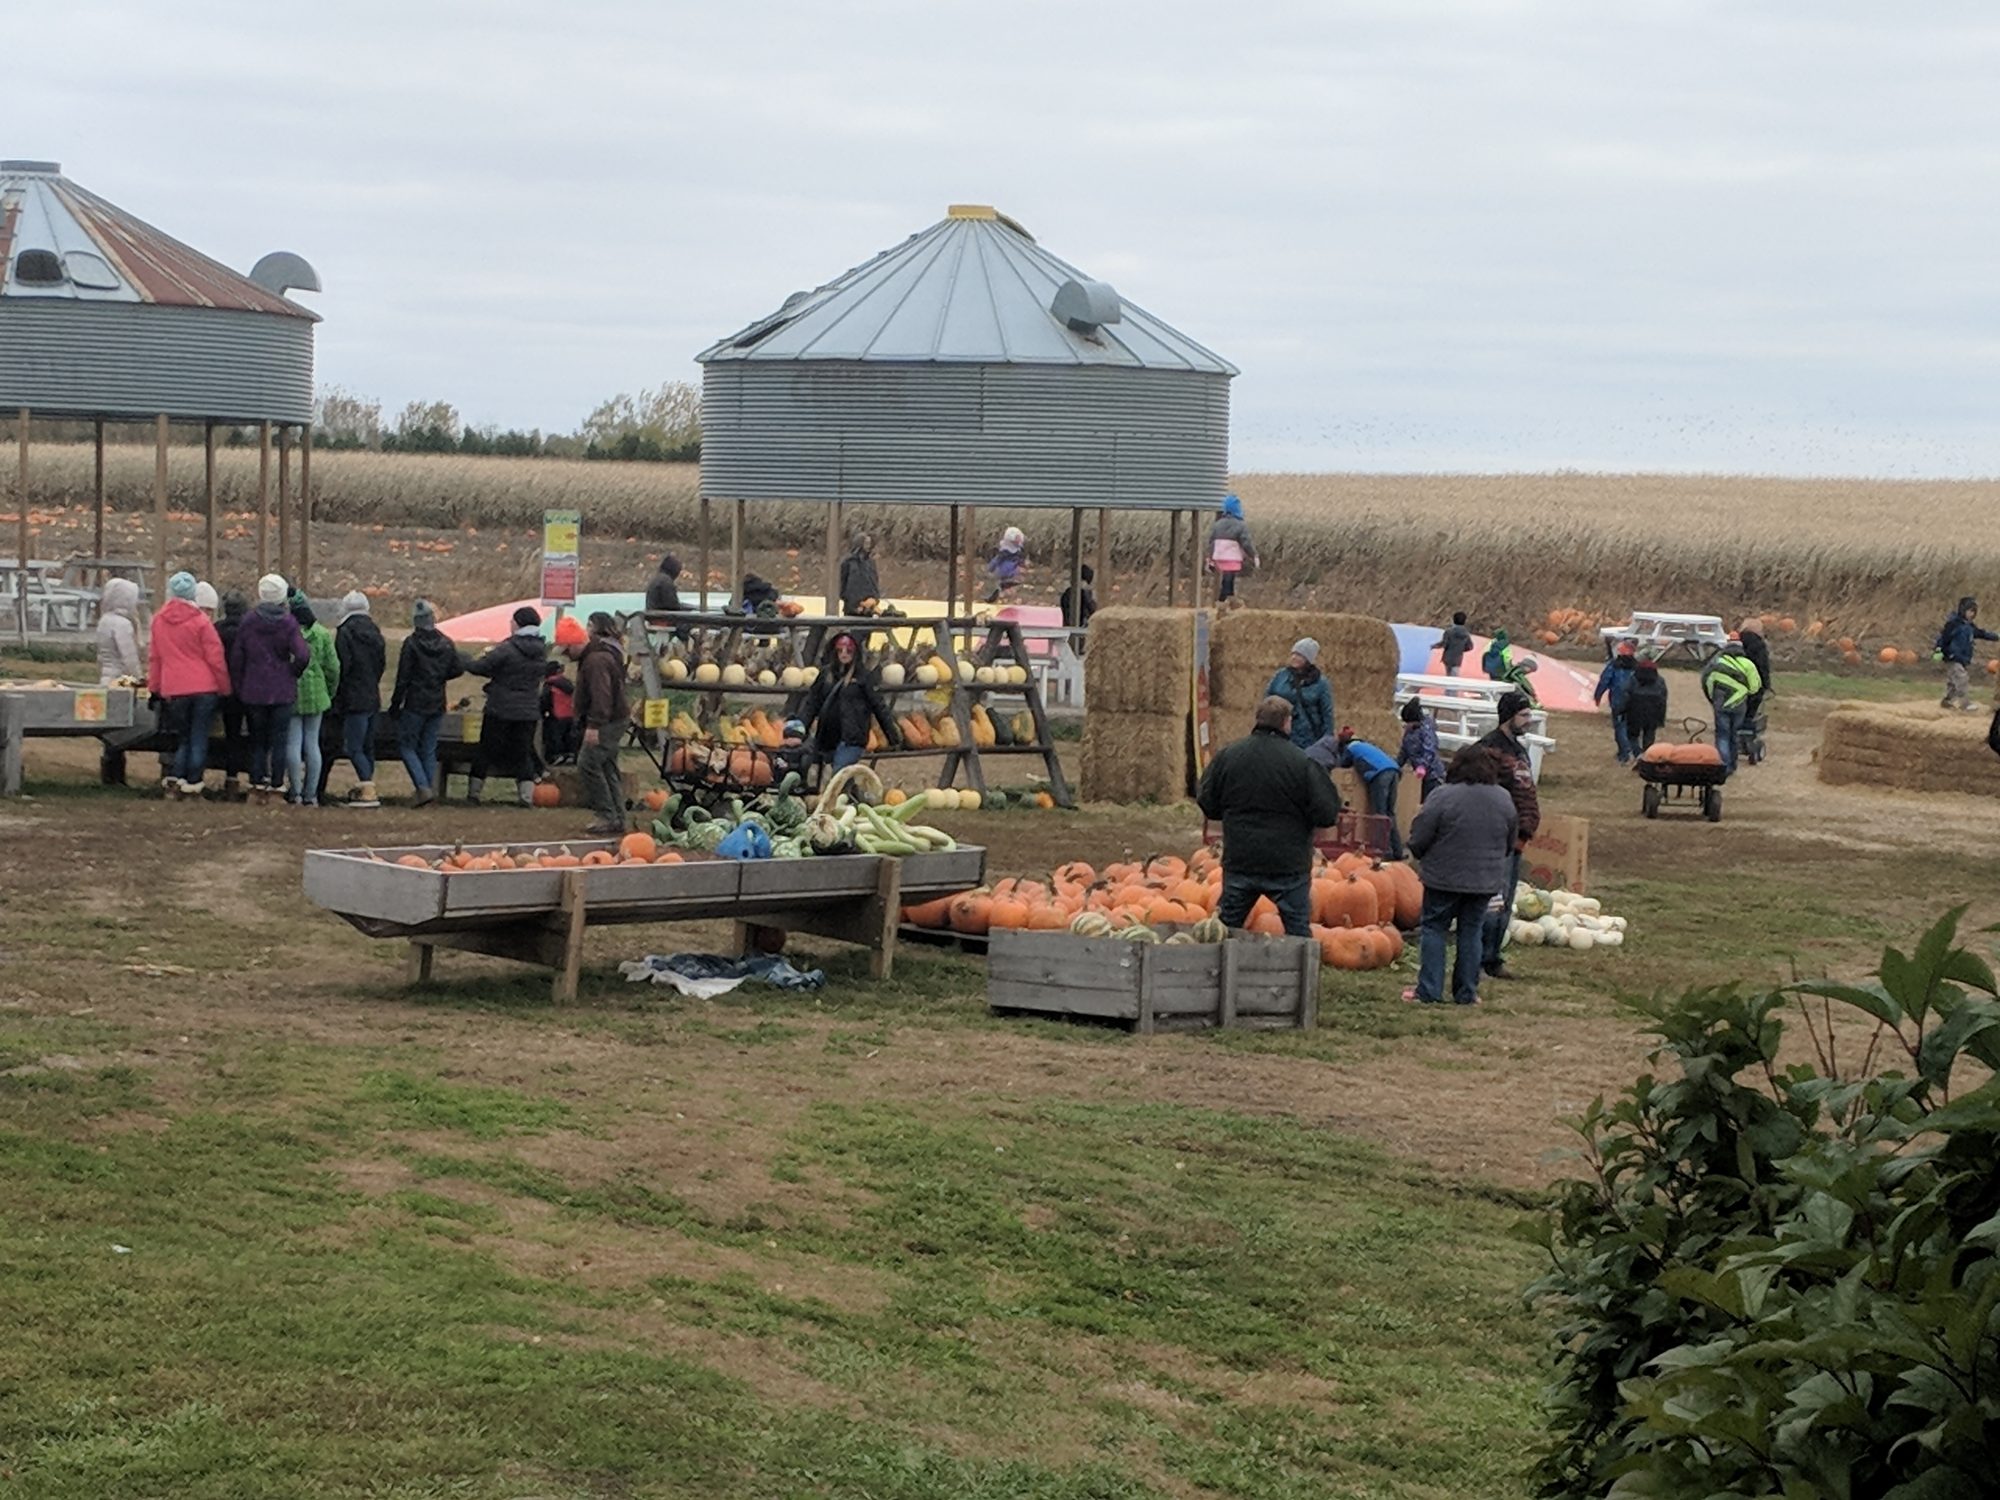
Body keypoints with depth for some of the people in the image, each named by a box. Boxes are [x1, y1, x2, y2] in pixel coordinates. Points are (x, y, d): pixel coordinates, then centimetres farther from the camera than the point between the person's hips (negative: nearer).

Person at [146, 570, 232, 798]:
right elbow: (215, 657, -5)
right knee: (199, 739, 3)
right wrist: (224, 688, 3)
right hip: (204, 687, -3)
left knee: (182, 738, 14)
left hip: (173, 689, 3)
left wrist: (155, 685, 20)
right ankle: (192, 785, 1)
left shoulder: (159, 621, 5)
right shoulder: (200, 621, -7)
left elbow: (154, 656, 11)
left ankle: (174, 779, 3)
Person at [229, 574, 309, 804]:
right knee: (279, 742, 4)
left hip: (253, 692, 2)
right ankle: (274, 787, 1)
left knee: (257, 742, 12)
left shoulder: (248, 622, -2)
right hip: (283, 692, -1)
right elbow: (303, 655, -17)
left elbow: (236, 658, 0)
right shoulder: (289, 622, -7)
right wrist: (291, 673, 2)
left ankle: (257, 786, 10)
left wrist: (238, 687, 9)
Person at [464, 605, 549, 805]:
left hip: (500, 708, -4)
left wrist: (465, 663, 7)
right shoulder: (542, 650, 3)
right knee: (524, 753, 11)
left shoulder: (508, 648, -17)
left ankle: (473, 794, 14)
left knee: (486, 751, 9)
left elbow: (480, 667, -15)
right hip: (528, 711, 4)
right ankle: (527, 797, 1)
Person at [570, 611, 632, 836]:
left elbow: (600, 695, -28)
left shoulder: (597, 660, -20)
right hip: (614, 719, 11)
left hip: (607, 722, -11)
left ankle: (607, 816, -10)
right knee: (608, 768, 13)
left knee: (588, 765, -10)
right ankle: (617, 819, 16)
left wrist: (594, 725, -30)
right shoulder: (604, 653, 16)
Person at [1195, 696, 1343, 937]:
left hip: (1239, 861, 3)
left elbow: (1207, 804, 5)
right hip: (1288, 864, -3)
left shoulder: (1227, 755, -3)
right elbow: (1327, 813, -12)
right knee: (1298, 931, 6)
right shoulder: (1301, 762, -13)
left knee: (1226, 925, 15)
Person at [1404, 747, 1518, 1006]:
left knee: (1433, 928, 6)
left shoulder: (1444, 796, -15)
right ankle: (1467, 993, 13)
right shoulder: (1504, 799, 2)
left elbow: (1418, 840, -11)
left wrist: (1426, 858, 10)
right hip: (1486, 880, 4)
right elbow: (1510, 845, 14)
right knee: (1472, 932, 12)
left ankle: (1429, 991, 2)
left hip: (1445, 877, -4)